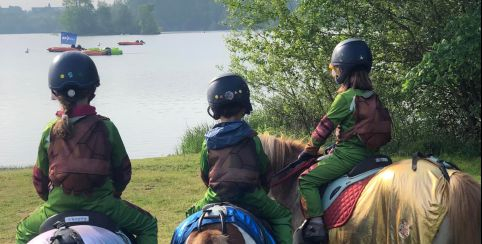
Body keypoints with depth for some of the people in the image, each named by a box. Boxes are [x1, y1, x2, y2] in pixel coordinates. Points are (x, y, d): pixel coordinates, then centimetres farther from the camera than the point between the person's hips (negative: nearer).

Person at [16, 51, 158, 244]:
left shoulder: (50, 131, 0)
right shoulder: (106, 127, -6)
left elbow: (40, 175, 8)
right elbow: (123, 169, 4)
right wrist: (113, 194, 23)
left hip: (58, 207, 2)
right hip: (101, 205, -2)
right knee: (147, 225, 20)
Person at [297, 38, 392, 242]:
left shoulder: (345, 97, -16)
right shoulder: (371, 96, 9)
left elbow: (325, 126, -9)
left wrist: (309, 150, 4)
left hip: (348, 155, -9)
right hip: (367, 153, 9)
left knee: (307, 179, -7)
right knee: (321, 165, 31)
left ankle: (316, 225, -15)